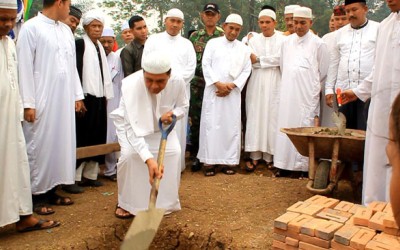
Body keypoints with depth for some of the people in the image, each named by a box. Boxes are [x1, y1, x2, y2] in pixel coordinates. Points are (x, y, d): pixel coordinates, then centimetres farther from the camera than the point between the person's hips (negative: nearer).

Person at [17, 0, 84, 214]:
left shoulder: (66, 30, 12)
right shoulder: (31, 28, -7)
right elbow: (25, 67, -10)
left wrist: (77, 95, 12)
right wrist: (28, 103, -13)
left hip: (64, 100, 7)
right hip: (42, 101, -6)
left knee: (60, 144, 10)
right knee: (40, 145, 0)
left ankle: (51, 190, 22)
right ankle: (37, 195, 12)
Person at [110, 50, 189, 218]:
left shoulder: (178, 82, -29)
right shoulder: (130, 86, -39)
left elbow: (183, 106, -6)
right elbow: (132, 128, -42)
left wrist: (173, 114, -31)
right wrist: (149, 159, -53)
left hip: (161, 126, 3)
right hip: (131, 125, -2)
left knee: (174, 151, -19)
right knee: (129, 154, -26)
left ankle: (166, 201, 4)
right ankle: (127, 202, -2)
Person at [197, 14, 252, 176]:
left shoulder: (243, 48, 11)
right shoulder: (213, 43, 5)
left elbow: (246, 70, 6)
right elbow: (206, 65, -2)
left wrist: (232, 86, -7)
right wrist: (218, 83, -11)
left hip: (232, 93, 2)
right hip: (213, 91, -2)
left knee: (231, 126, 2)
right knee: (211, 124, -3)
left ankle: (228, 161, 9)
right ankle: (209, 161, 2)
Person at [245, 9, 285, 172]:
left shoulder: (282, 40, 4)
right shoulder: (254, 41, 11)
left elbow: (280, 59, -10)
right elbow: (251, 62, -1)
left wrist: (258, 59, -5)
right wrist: (271, 61, -9)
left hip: (274, 85, -1)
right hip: (257, 85, 2)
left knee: (272, 118, -1)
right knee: (255, 118, -2)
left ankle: (270, 156, 5)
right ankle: (254, 156, 1)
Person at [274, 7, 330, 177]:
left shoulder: (318, 44, -3)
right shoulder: (287, 42, 10)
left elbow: (324, 72, 5)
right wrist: (291, 82, 14)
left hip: (307, 95, -4)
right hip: (287, 93, 4)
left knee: (304, 128, -2)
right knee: (285, 127, 4)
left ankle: (302, 166, 7)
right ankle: (284, 164, 12)